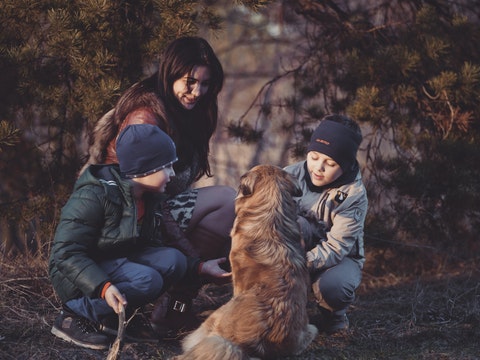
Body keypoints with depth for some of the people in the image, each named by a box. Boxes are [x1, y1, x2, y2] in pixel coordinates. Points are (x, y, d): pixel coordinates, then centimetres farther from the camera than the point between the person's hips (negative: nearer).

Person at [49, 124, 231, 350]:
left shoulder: (146, 200, 4)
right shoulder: (93, 196, -23)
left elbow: (154, 250, 11)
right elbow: (66, 253, -27)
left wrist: (199, 267, 1)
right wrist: (103, 287, -40)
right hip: (79, 278, -8)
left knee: (172, 260, -13)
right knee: (147, 280, -31)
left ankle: (123, 314, -2)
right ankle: (75, 314, -17)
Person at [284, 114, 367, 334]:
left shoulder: (354, 195, -20)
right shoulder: (292, 175, -12)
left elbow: (336, 248, -26)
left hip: (340, 258, -2)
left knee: (333, 286, -38)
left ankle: (333, 314, 1)